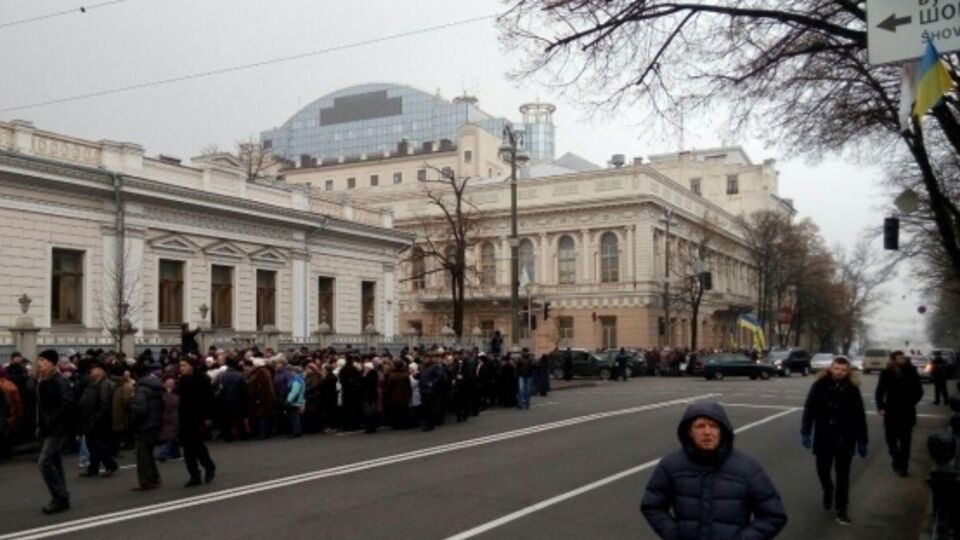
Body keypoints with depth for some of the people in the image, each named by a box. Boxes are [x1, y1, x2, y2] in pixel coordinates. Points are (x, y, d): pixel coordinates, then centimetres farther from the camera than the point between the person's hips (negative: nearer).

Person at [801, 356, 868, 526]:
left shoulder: (852, 389, -4)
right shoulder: (820, 385, -6)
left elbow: (860, 416, 0)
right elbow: (809, 409, -5)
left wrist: (862, 441, 1)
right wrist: (805, 432, -12)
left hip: (845, 439, -1)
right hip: (823, 437, 1)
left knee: (843, 475, 3)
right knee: (822, 470, 13)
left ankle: (841, 509, 13)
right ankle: (828, 493, 43)